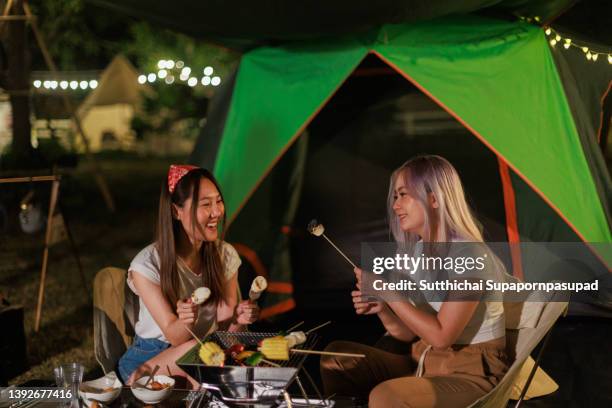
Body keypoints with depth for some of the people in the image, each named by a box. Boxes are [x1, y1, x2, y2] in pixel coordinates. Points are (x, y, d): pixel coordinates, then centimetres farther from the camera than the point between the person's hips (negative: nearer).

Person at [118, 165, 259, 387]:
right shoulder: (147, 265, -16)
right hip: (148, 359, -3)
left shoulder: (226, 255, -3)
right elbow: (174, 337, -16)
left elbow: (226, 331, -1)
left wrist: (239, 319, -25)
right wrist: (185, 321, -39)